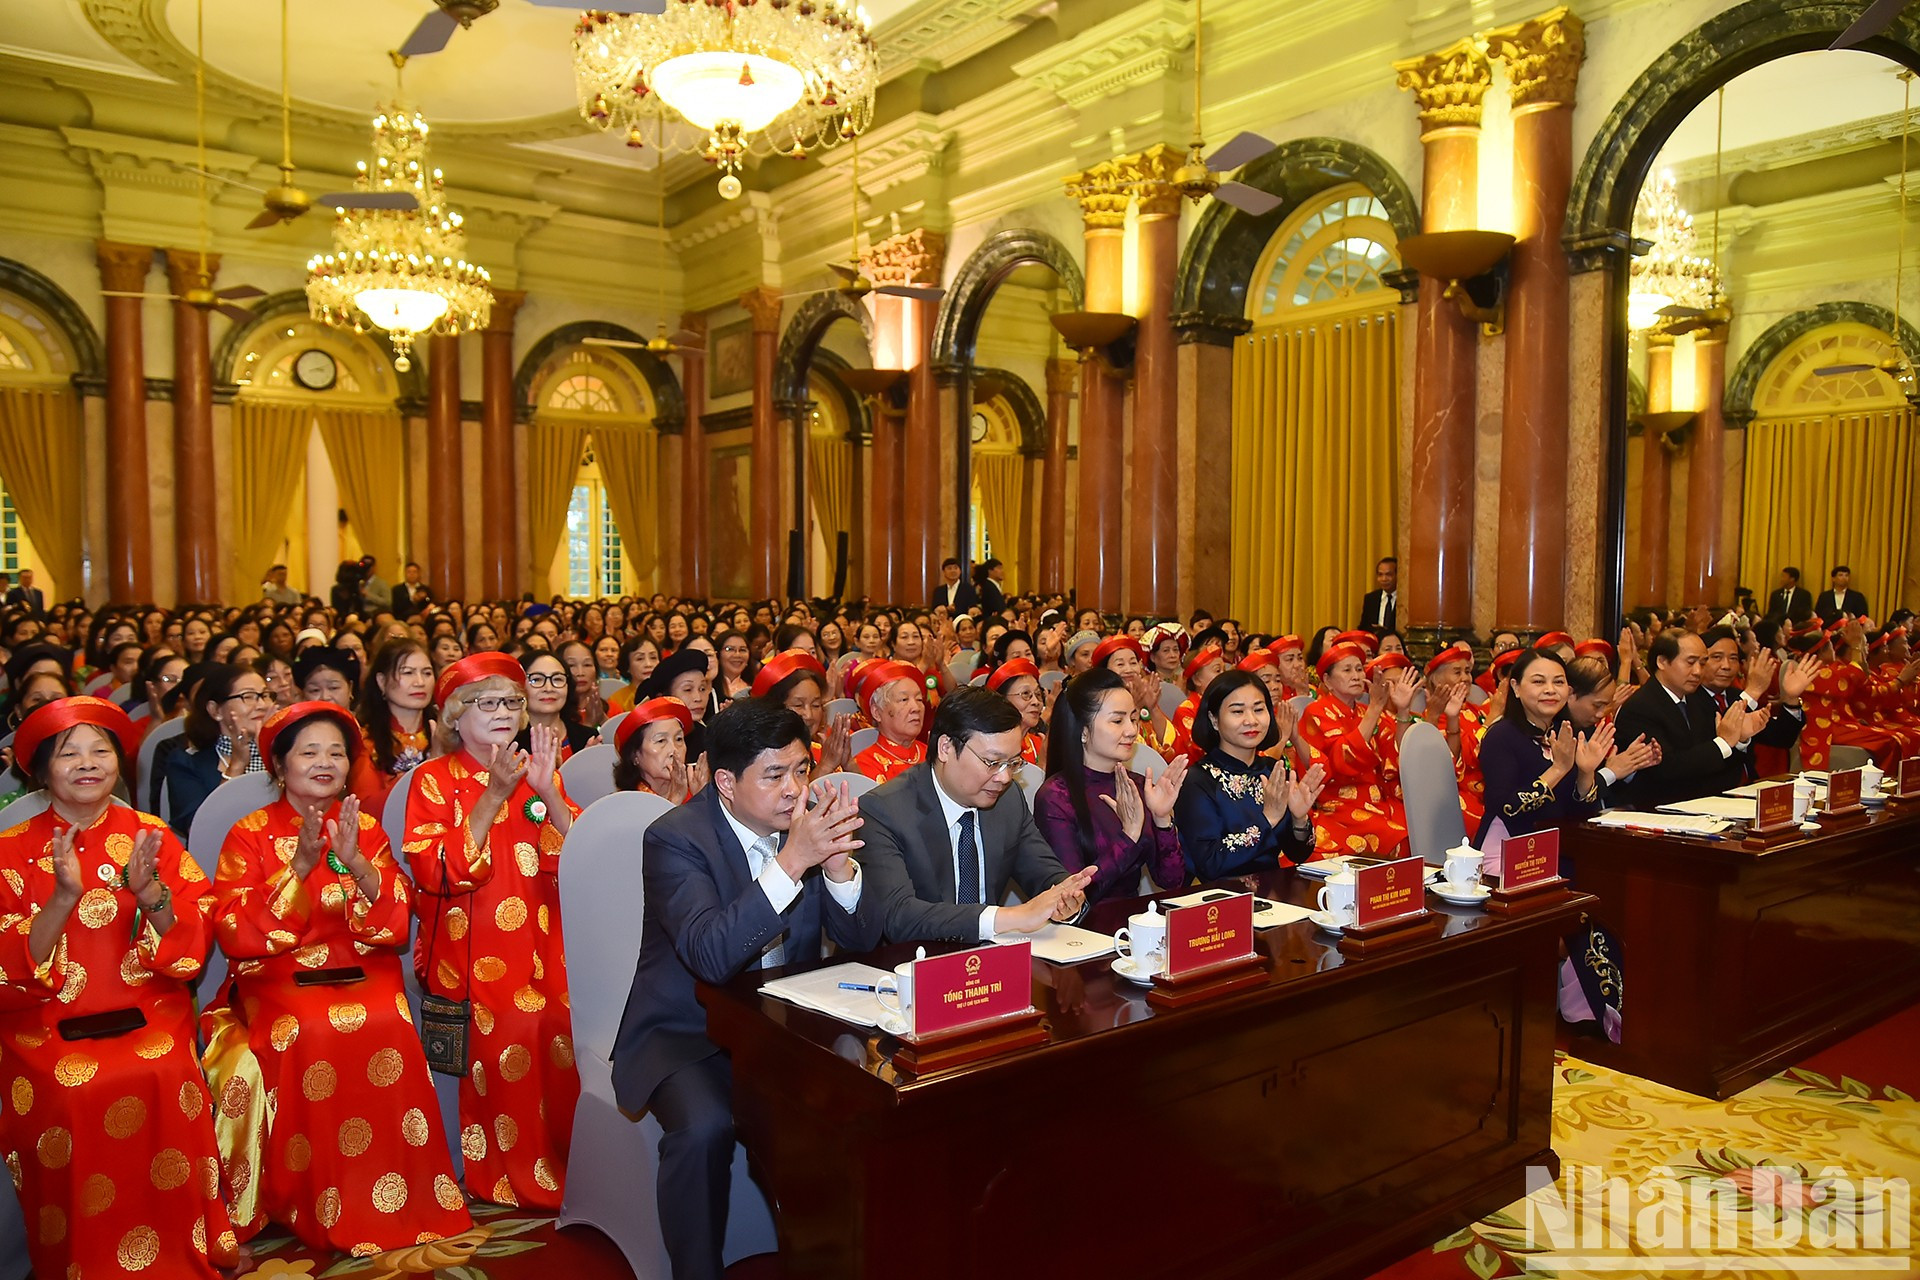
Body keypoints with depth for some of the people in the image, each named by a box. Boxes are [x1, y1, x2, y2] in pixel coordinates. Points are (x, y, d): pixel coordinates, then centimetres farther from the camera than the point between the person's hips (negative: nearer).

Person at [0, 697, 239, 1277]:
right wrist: (64, 898, -20)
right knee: (66, 1094, -23)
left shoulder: (151, 836, 5)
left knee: (163, 1080, -23)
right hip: (49, 1023, 0)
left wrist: (150, 892, -20)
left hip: (148, 1013, 0)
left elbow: (194, 945, -1)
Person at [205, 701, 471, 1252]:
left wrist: (356, 864, -19)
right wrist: (300, 867, -20)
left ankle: (390, 1202, -12)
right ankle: (320, 1212, -13)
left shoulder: (366, 829, 7)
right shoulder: (250, 835, 2)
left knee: (387, 1025, -28)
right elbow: (236, 937, -10)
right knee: (310, 1034, -31)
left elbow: (396, 926, -3)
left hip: (362, 971, 2)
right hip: (279, 978, -1)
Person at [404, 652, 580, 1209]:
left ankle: (564, 1173, 9)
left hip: (542, 952, 3)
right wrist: (494, 796, -18)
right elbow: (436, 872, -13)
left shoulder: (539, 771, 13)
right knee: (497, 1063, -11)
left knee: (558, 1055, -10)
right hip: (473, 958, -3)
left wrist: (548, 794, -13)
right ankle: (504, 1182, 10)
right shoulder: (435, 780, 2)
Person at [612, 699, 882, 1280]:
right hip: (687, 1034, -4)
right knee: (705, 1129, -31)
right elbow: (712, 956, -30)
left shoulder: (808, 820, -2)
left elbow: (862, 939, -4)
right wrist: (792, 861, -36)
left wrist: (836, 862, -23)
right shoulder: (674, 838, -16)